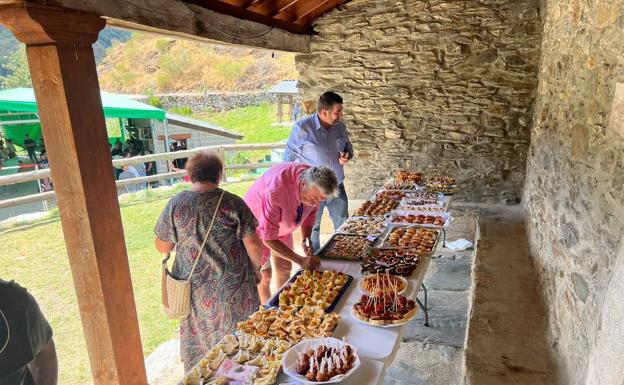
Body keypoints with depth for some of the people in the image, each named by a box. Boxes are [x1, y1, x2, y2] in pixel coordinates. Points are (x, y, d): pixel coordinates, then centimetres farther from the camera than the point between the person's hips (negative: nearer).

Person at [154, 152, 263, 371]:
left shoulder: (175, 205, -8)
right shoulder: (233, 203, -11)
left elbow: (162, 247, 1)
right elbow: (252, 244, -9)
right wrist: (256, 269, 8)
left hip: (196, 291, 1)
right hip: (233, 289, -1)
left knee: (199, 342, 20)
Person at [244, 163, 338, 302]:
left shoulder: (316, 184, -23)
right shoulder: (275, 190, -43)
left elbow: (310, 212, -2)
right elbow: (268, 238, -35)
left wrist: (306, 240, -16)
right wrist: (300, 260, -33)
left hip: (282, 226, 6)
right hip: (257, 226, -5)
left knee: (284, 269, 11)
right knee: (264, 275, -2)